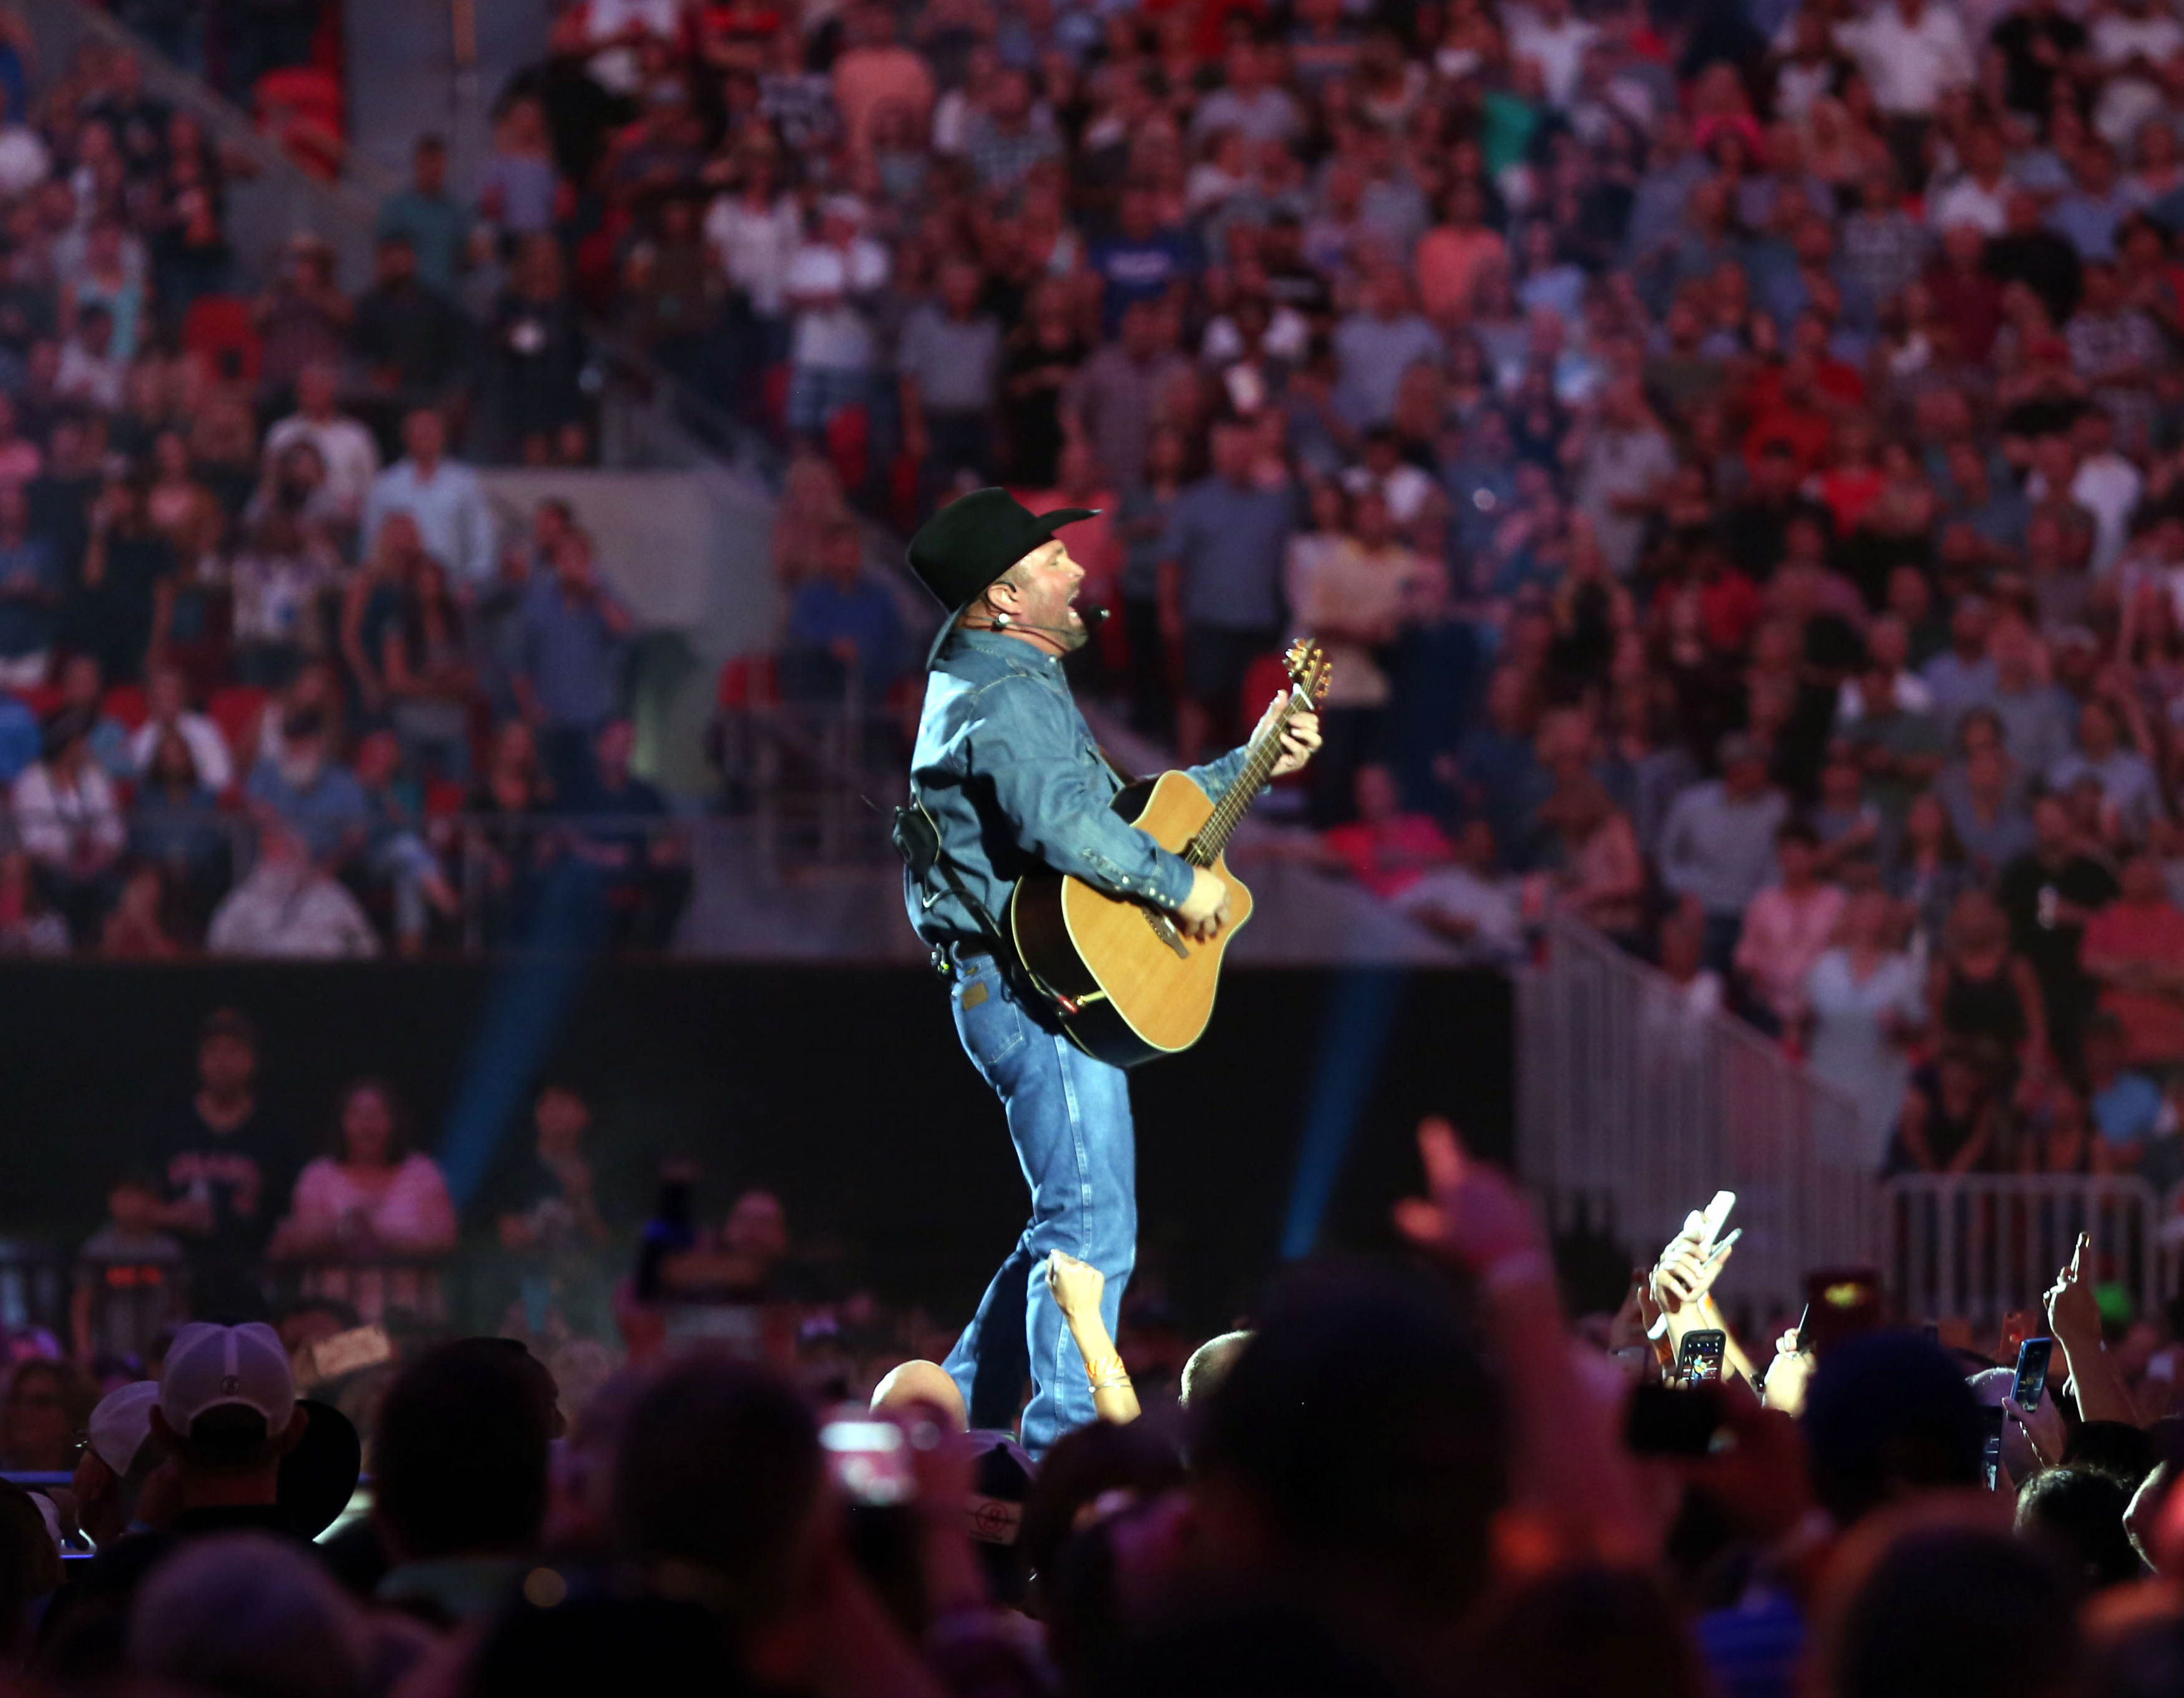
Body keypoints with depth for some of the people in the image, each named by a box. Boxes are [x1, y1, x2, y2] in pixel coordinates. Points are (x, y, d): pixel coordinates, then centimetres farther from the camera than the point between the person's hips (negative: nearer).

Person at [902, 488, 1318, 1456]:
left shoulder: (1003, 684, 21)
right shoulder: (1008, 695, -14)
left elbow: (1118, 807, 28)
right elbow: (1065, 822, -32)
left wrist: (1254, 766, 25)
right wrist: (1180, 884, -21)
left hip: (1021, 987, 11)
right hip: (1041, 985, -11)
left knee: (1070, 1224, 16)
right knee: (1094, 1228, -12)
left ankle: (961, 1418, 19)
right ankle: (1065, 1449, -15)